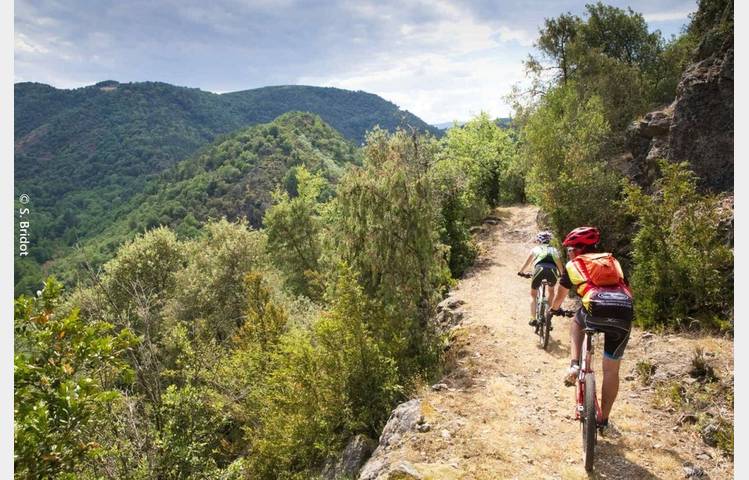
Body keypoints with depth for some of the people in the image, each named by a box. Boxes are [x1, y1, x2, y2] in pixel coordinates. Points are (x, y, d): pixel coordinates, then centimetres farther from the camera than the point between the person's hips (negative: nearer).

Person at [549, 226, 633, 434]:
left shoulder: (573, 265, 22)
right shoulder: (613, 261, 30)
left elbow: (559, 297, 34)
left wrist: (554, 310, 55)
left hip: (596, 312, -3)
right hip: (624, 316, 3)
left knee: (576, 323, 33)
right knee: (611, 370, 16)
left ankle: (574, 365, 15)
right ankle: (603, 421, 24)